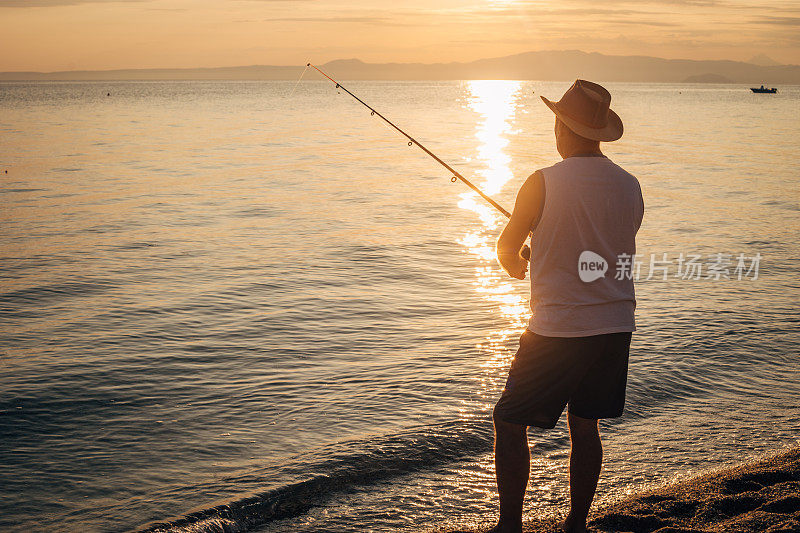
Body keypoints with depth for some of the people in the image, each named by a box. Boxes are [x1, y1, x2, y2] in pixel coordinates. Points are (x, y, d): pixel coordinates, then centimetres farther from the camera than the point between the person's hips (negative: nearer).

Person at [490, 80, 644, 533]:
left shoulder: (544, 183, -12)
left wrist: (515, 261, 25)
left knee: (510, 423, 8)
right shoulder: (630, 186, 4)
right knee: (586, 426, 17)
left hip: (559, 329, -6)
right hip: (616, 325, 6)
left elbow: (507, 249, 1)